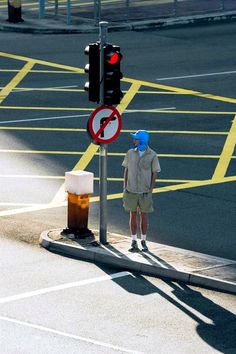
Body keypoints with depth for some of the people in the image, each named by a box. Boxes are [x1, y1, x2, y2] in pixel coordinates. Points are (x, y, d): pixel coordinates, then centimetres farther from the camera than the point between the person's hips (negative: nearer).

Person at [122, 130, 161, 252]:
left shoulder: (152, 155, -7)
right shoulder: (130, 153, 0)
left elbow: (154, 173, -2)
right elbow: (126, 170, 7)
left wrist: (150, 191, -7)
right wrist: (124, 188, 3)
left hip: (144, 192, -2)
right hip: (131, 191, 2)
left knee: (143, 215, 6)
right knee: (133, 215, 5)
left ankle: (143, 241, 17)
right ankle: (134, 242, 11)